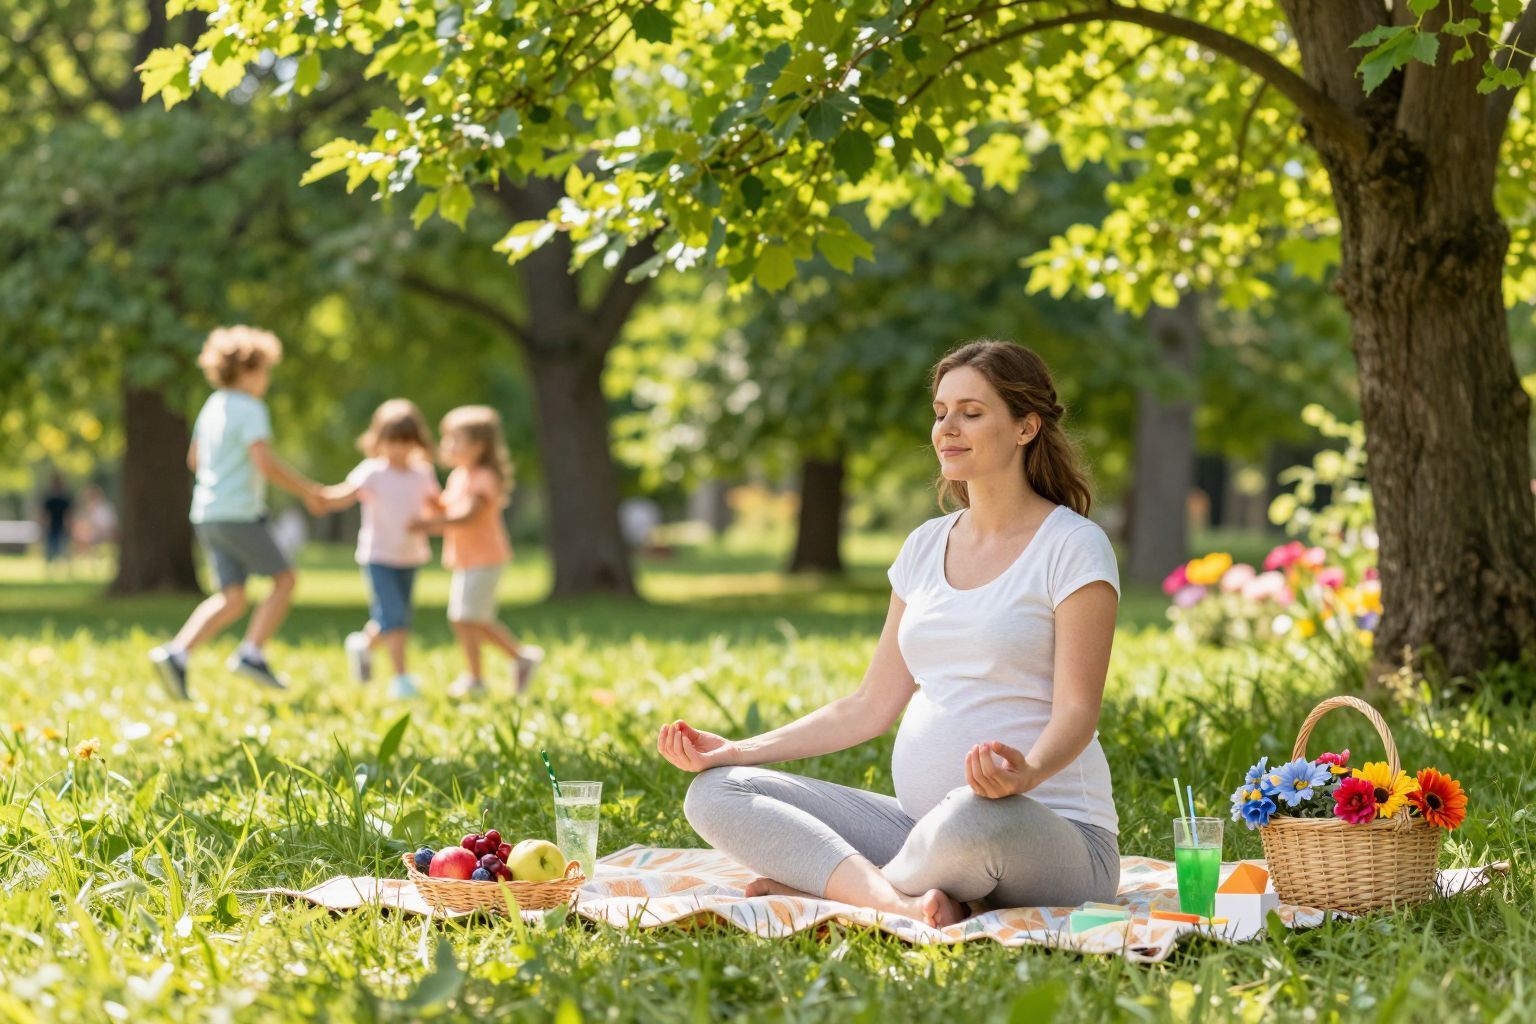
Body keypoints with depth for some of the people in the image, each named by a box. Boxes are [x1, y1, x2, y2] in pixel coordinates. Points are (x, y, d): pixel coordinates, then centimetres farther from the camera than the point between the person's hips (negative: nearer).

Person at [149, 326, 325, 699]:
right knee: (284, 580, 5)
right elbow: (266, 462, -22)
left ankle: (176, 653, -9)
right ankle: (252, 654, -4)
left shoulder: (212, 406, 15)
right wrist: (307, 490, -12)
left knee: (231, 599, 7)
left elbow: (194, 460, 24)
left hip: (208, 514, 8)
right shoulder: (251, 409, -11)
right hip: (240, 513, -8)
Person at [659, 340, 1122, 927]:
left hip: (1055, 834, -7)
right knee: (717, 794, -8)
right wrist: (738, 751, 8)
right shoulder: (927, 546, 15)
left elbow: (1076, 712, -13)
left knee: (975, 816, -44)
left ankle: (826, 884, -15)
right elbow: (872, 705, 17)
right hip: (922, 825, 7)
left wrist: (1026, 774, -36)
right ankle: (904, 903, -28)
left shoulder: (1073, 547, -4)